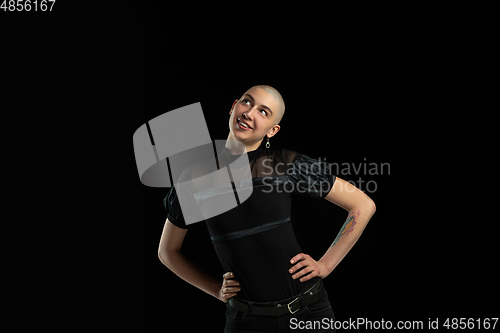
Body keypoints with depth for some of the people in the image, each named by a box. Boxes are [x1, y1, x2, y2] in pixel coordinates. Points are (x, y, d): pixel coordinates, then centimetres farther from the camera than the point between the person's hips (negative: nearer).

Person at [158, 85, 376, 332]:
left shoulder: (288, 165, -5)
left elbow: (364, 205, -1)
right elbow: (167, 251, 11)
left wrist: (325, 265, -3)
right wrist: (217, 290, 4)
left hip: (308, 311, 0)